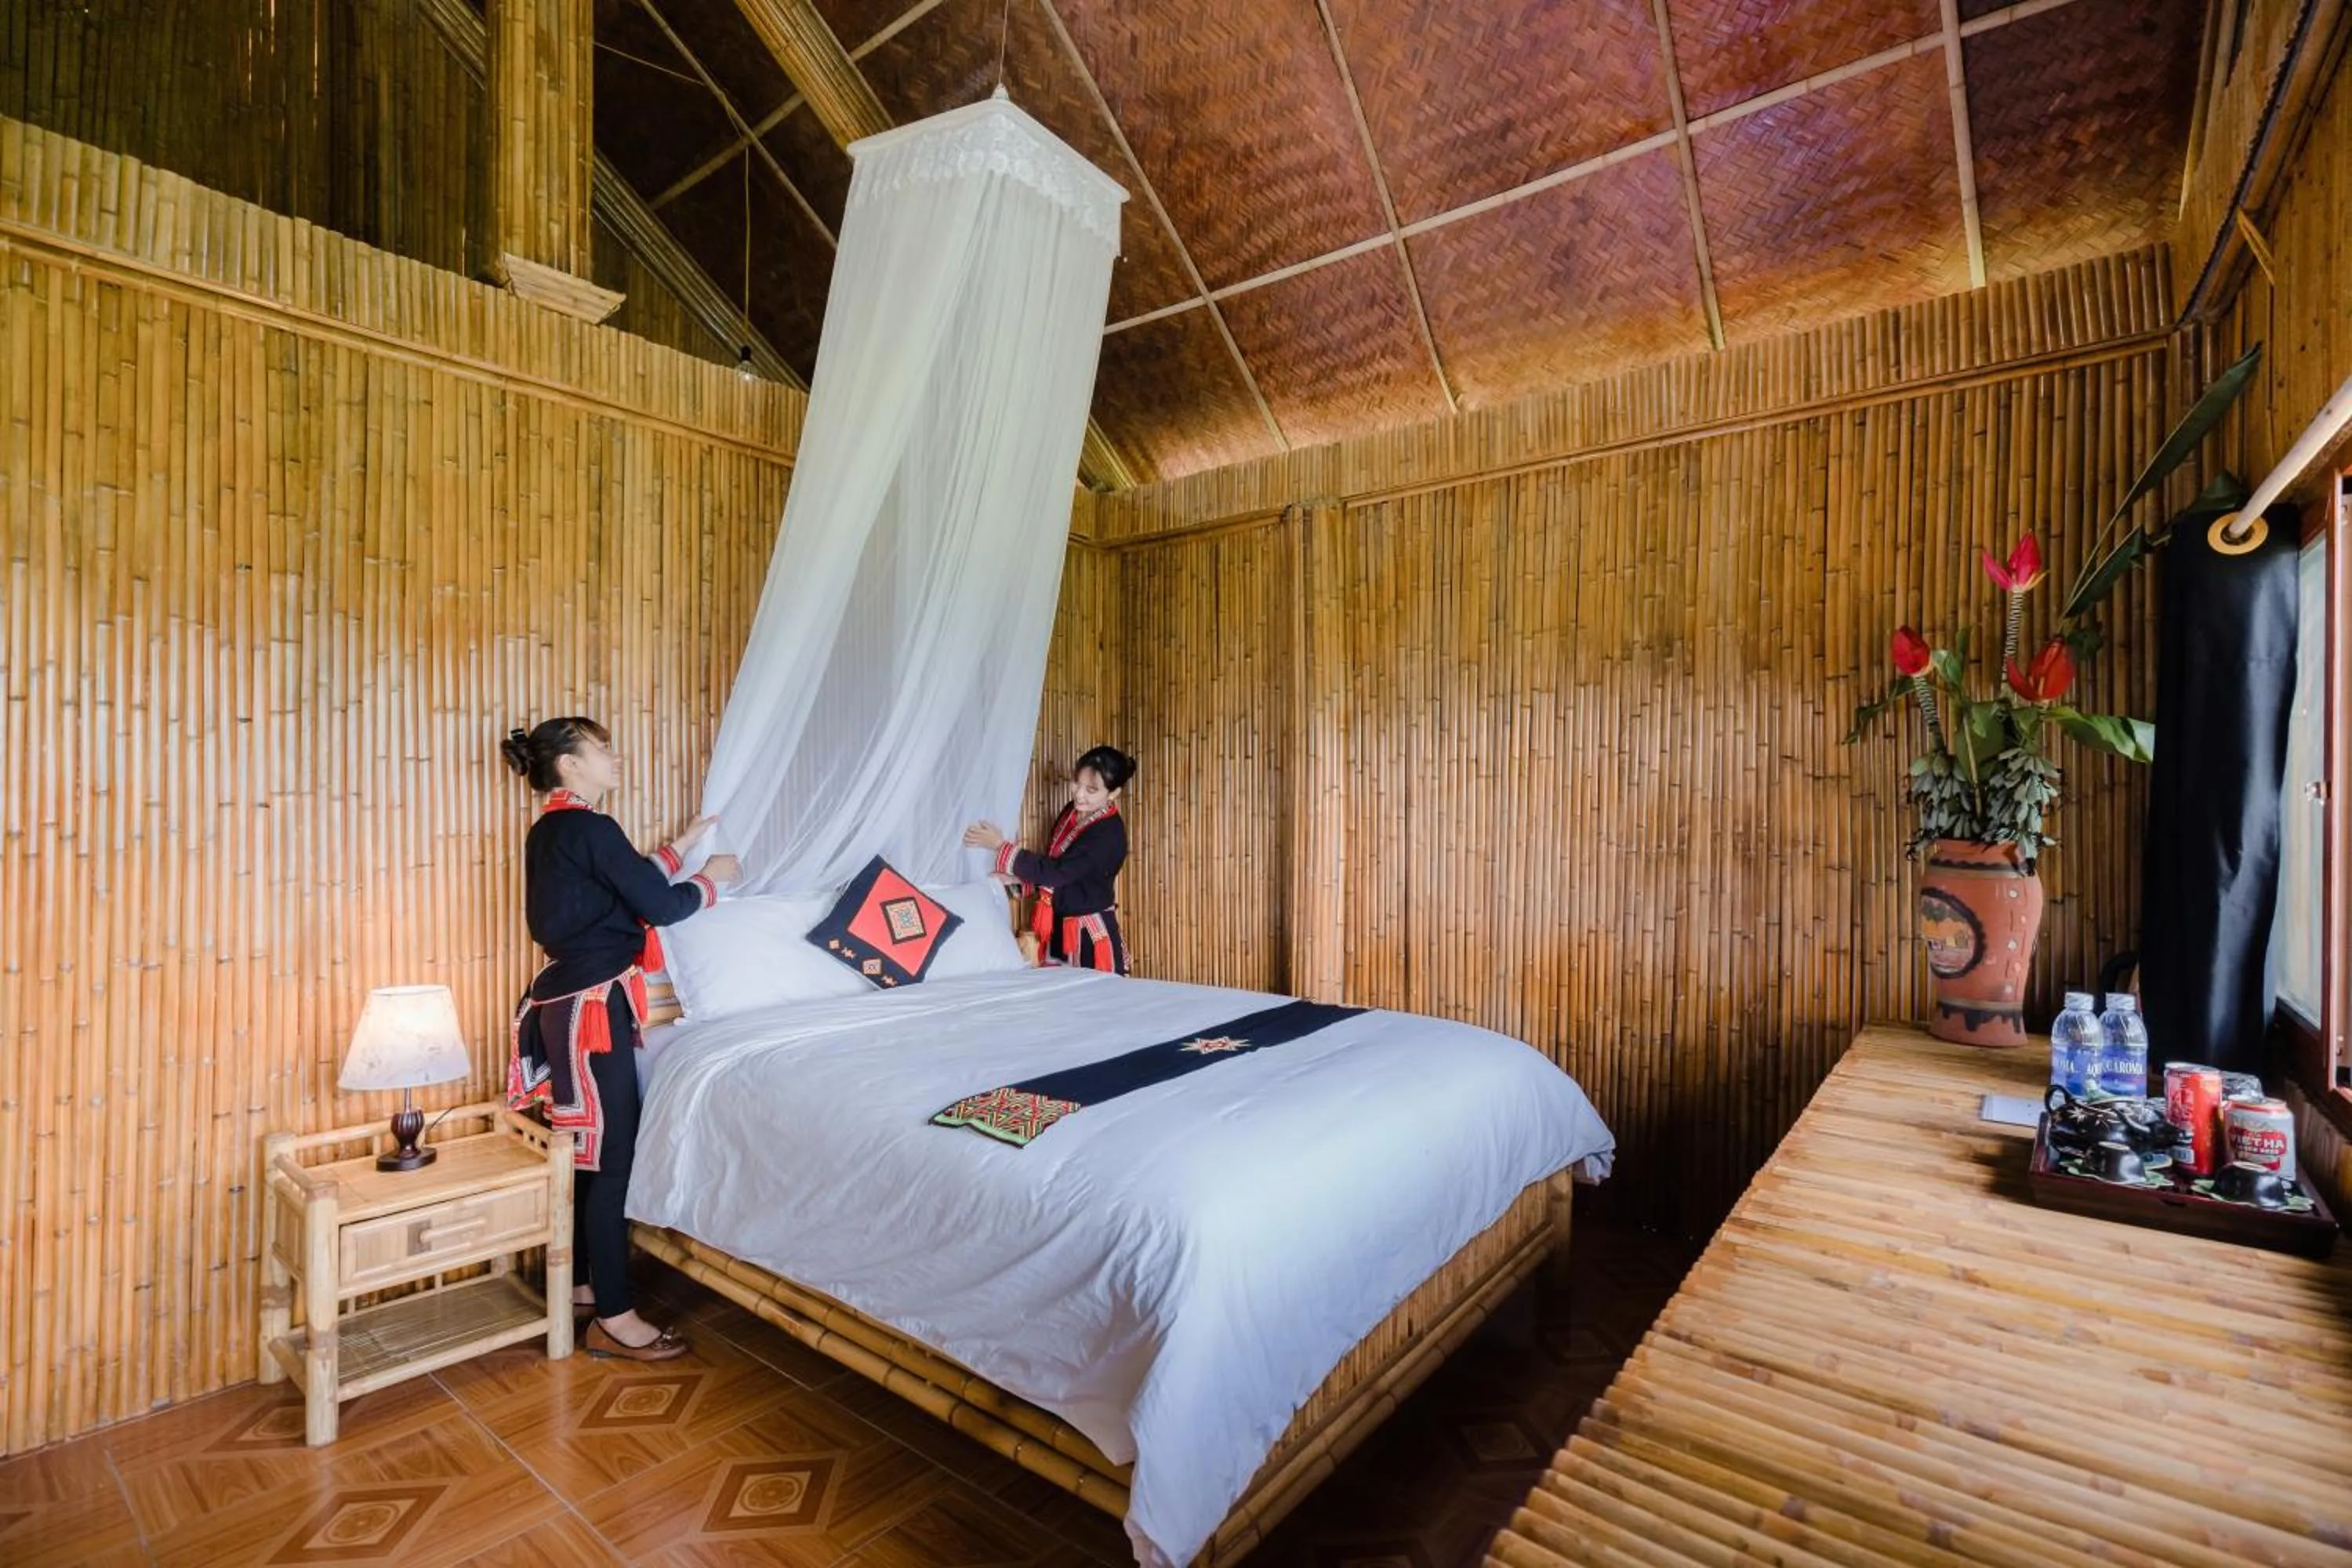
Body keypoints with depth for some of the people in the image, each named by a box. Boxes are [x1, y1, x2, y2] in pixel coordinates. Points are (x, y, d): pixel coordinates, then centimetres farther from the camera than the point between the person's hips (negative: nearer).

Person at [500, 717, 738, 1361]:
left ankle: (576, 1283, 32)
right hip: (593, 1005, -10)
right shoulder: (590, 827, -17)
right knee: (612, 1158, -3)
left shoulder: (550, 831, 13)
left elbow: (625, 886, 20)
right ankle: (614, 1318, 7)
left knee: (581, 1151, 19)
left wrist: (682, 846, 22)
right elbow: (658, 905, -16)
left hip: (566, 1001, 10)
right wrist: (713, 877, 0)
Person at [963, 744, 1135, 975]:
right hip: (1058, 926, 8)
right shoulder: (1071, 811, 3)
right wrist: (1018, 878, -3)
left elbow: (1056, 871, -25)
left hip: (1091, 933, -8)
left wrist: (1000, 846, -19)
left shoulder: (1109, 833, -23)